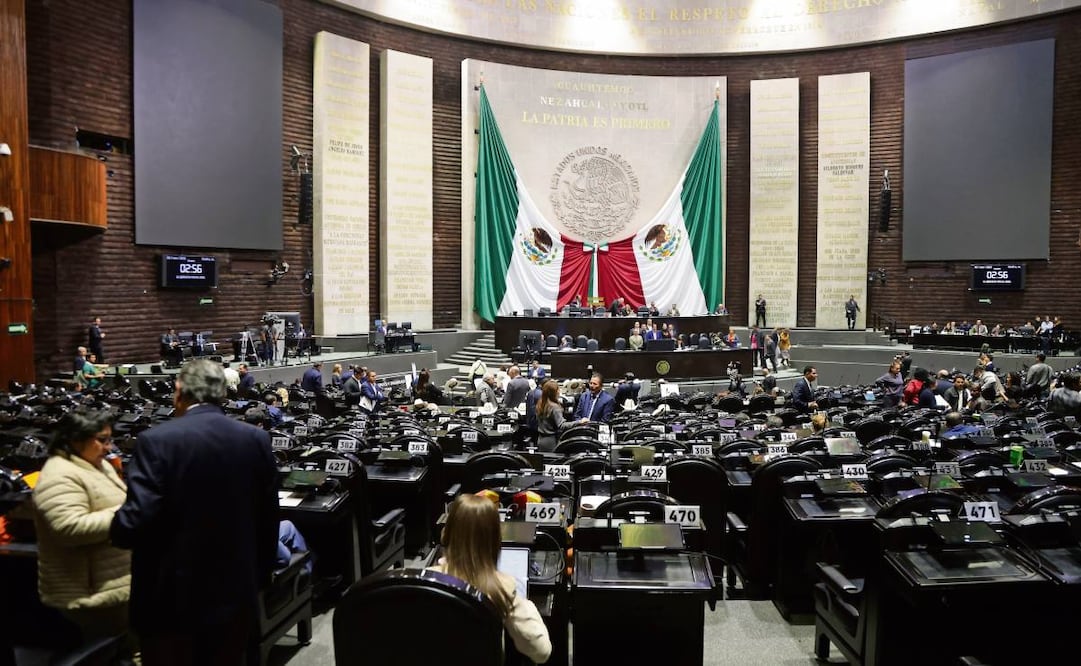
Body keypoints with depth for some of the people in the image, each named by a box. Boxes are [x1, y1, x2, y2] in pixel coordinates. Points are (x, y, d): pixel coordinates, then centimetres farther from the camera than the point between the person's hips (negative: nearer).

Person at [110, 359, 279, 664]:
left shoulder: (157, 440, -15)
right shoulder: (257, 439, -3)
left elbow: (136, 521, -19)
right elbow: (268, 519, 3)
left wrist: (115, 528, 5)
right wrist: (259, 577, 16)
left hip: (172, 596, -3)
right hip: (236, 593, 4)